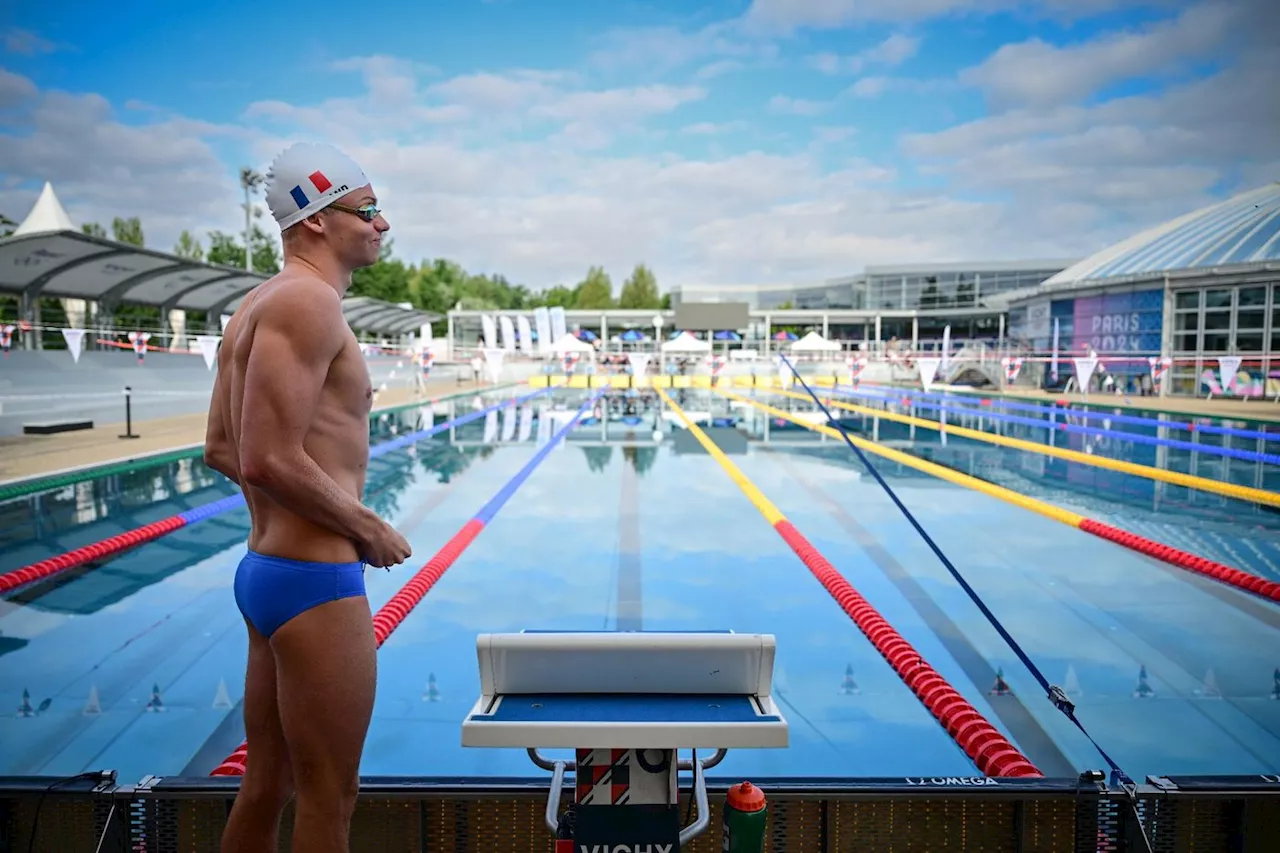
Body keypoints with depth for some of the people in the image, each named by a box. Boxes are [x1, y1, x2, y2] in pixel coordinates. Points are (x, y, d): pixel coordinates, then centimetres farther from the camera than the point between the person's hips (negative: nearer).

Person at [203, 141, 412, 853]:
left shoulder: (260, 304, 15)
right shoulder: (309, 302, -16)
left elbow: (222, 449, 17)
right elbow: (271, 460, -25)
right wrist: (370, 530, -13)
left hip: (267, 569, 10)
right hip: (316, 580, -10)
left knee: (266, 785, 21)